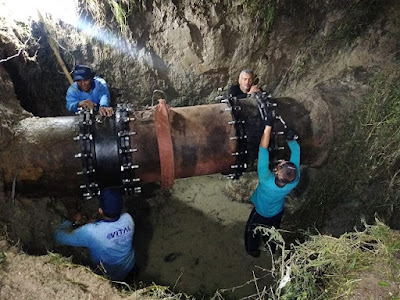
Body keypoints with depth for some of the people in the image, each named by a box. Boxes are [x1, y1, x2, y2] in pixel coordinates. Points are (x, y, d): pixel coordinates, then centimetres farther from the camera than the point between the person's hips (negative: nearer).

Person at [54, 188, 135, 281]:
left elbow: (59, 237, -22)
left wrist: (70, 221, -4)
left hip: (110, 276, -4)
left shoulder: (90, 232, -39)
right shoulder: (128, 219, -27)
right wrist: (95, 221, 3)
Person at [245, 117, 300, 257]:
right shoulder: (294, 182, -38)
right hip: (277, 213, 3)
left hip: (260, 214, -3)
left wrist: (268, 126, -45)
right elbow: (296, 152, -29)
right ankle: (272, 248, 60)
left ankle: (253, 250, 54)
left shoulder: (266, 181, -48)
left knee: (253, 232, 28)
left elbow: (263, 150, -47)